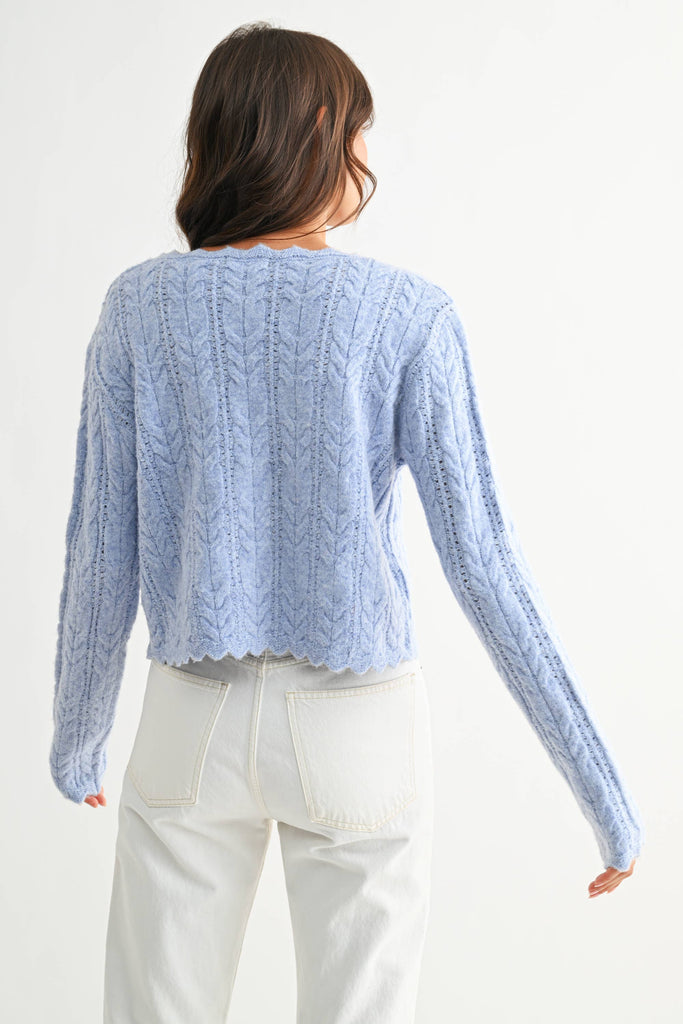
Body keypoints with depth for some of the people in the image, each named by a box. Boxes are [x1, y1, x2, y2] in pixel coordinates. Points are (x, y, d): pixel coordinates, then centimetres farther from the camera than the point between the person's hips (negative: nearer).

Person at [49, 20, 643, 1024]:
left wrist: (76, 732, 16)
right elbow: (484, 563, -14)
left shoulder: (138, 308, -5)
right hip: (357, 732, -1)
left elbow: (103, 552, -2)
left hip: (195, 722, 2)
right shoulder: (407, 314, -12)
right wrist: (603, 788, -7)